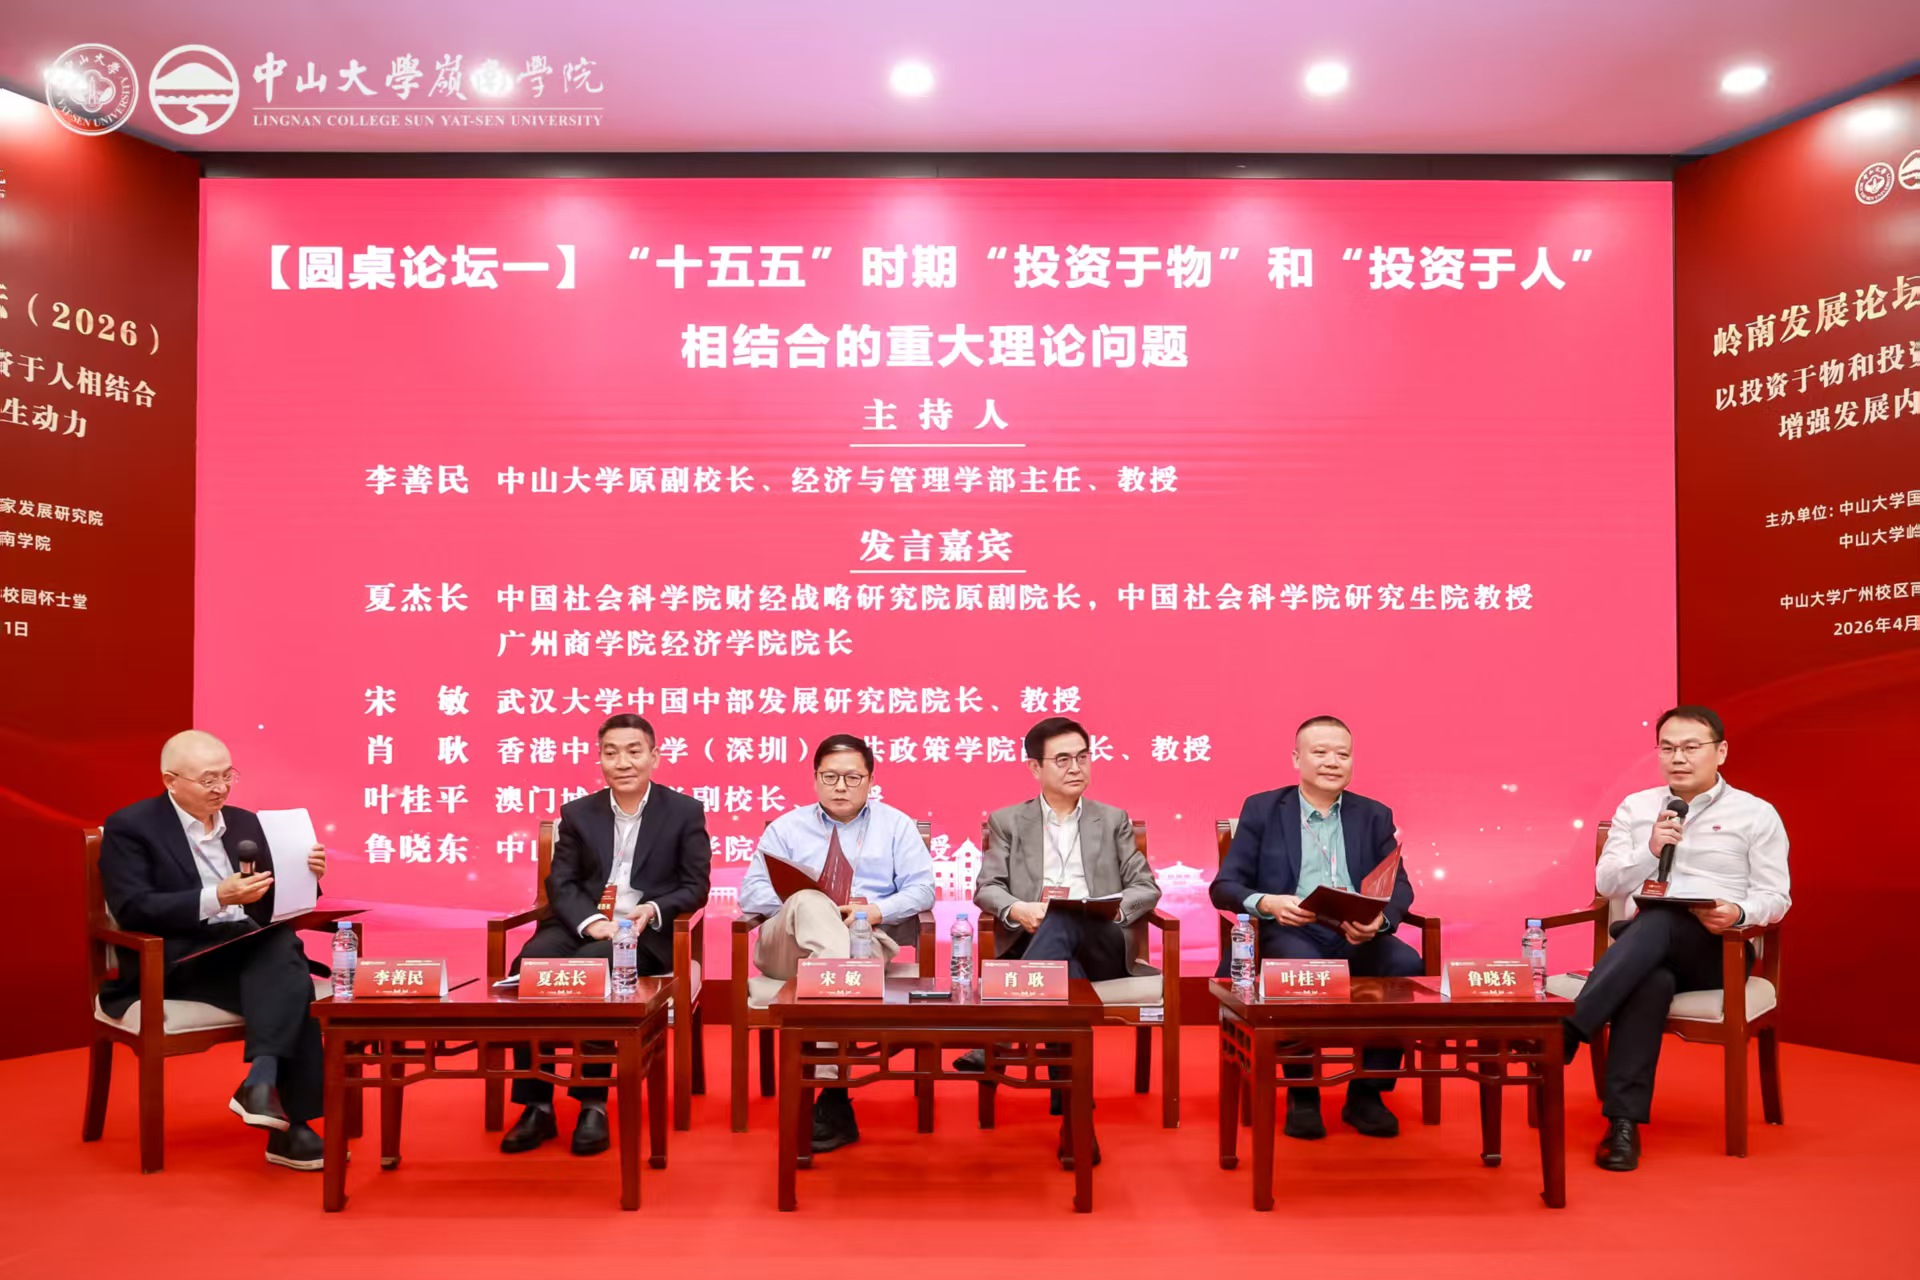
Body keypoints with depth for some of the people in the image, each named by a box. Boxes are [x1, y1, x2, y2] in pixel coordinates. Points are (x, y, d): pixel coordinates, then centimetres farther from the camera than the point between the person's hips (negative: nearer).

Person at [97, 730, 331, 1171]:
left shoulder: (244, 822, 16)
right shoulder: (130, 827, -2)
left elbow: (275, 902, 16)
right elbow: (132, 909, -16)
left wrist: (304, 877, -7)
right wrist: (216, 897, -28)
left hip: (251, 954, 6)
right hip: (175, 964, -5)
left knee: (285, 950, -31)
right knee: (292, 986, -31)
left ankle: (261, 1081, -35)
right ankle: (289, 1124, -31)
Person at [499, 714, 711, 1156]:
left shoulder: (685, 812, 7)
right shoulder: (577, 813, 14)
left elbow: (695, 887, 3)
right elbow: (560, 883, 5)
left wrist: (652, 912, -18)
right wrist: (591, 921, -17)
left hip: (646, 933, -3)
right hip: (582, 925, 3)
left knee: (591, 964, -36)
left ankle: (593, 1104, -26)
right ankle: (537, 1106, -22)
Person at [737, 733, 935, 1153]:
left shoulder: (896, 825, 18)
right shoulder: (786, 827, 19)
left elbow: (921, 889, 6)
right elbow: (752, 892, 6)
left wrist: (876, 910, -14)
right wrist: (810, 904, -11)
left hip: (870, 939, 0)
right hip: (791, 945, 1)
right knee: (811, 902, -36)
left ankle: (831, 1094, -38)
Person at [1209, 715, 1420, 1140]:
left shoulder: (1374, 815, 16)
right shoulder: (1262, 809, 9)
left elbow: (1399, 887, 6)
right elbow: (1224, 886, 2)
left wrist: (1380, 919, -19)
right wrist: (1267, 903, -21)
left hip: (1357, 935, 3)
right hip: (1289, 933, -2)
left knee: (1407, 965, -28)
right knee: (1303, 969, -36)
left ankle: (1367, 1094, -12)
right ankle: (1302, 1096, -16)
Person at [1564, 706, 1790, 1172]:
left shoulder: (1755, 814, 8)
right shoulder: (1635, 807, 16)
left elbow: (1776, 898, 3)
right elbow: (1605, 883, 9)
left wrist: (1738, 914, -20)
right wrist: (1650, 851, -9)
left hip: (1718, 950, -2)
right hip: (1644, 947, 2)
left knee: (1658, 922, -39)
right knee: (1651, 981, -38)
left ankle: (1561, 1038, -45)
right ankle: (1623, 1123, -40)